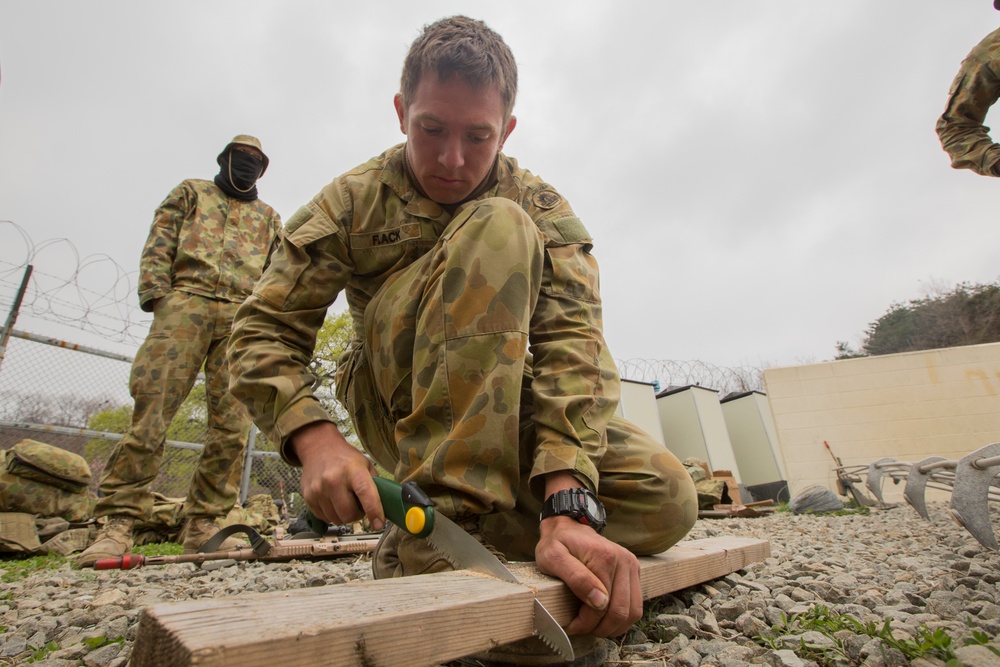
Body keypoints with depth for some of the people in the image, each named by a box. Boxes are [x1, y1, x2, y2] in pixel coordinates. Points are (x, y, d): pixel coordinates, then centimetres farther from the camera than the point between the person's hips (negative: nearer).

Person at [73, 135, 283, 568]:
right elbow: (159, 244, 12)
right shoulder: (191, 192, 25)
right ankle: (118, 522, -6)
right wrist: (155, 294, -4)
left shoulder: (268, 218, 29)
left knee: (232, 424, -8)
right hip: (187, 302, -1)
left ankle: (202, 524, -2)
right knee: (151, 411, -11)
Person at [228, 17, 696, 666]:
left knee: (667, 501, -20)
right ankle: (447, 519, -28)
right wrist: (315, 438, -29)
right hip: (399, 405, -2)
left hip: (510, 409, 3)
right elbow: (264, 330, -8)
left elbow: (573, 340, -21)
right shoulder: (355, 200, -5)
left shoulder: (543, 209, -4)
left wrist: (567, 508, -36)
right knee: (494, 228, -26)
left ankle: (430, 535, -4)